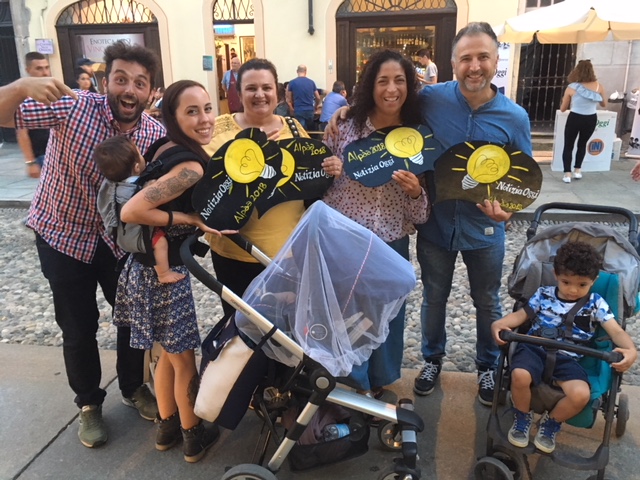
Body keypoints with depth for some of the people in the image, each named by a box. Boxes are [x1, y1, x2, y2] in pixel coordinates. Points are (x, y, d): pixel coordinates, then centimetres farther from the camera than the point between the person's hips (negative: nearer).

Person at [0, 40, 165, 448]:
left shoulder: (157, 135, -11)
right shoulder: (73, 107, -20)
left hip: (118, 237, 3)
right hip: (63, 234, -2)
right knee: (79, 327, 7)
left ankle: (134, 387, 36)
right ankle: (89, 403, 31)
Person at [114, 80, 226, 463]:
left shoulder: (169, 147, 2)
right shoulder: (190, 166, -25)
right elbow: (131, 212, -30)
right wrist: (190, 219, -22)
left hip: (151, 265, 9)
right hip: (163, 271, -9)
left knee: (169, 354, 24)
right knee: (185, 360, 12)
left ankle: (167, 426, 42)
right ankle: (194, 437, 33)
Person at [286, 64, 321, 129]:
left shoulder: (292, 83, 0)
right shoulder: (312, 82, 7)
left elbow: (289, 100, 3)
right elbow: (318, 98, 12)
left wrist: (292, 110, 18)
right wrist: (315, 107, 29)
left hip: (298, 111, -3)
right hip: (310, 110, 3)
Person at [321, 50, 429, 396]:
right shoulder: (346, 127, -5)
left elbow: (419, 217, -1)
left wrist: (415, 192, -22)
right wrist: (326, 172, -17)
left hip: (391, 245, 1)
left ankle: (377, 385, 44)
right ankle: (354, 387, 37)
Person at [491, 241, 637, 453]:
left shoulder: (595, 303, 7)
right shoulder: (543, 294, 9)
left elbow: (616, 331, 0)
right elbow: (521, 315, 7)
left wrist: (631, 350, -23)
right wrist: (498, 324, -14)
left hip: (568, 359, 0)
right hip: (535, 348, 0)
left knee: (581, 395, -29)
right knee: (520, 375, -33)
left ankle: (551, 423, 7)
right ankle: (523, 418, 2)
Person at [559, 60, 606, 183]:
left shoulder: (571, 88, -8)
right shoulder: (598, 86, -4)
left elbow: (563, 109, 2)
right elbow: (604, 104, 8)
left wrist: (564, 100, 22)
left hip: (575, 119, -2)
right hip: (591, 120, 2)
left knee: (568, 146, 10)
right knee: (582, 144, 23)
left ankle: (567, 174, 1)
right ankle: (577, 170, 25)